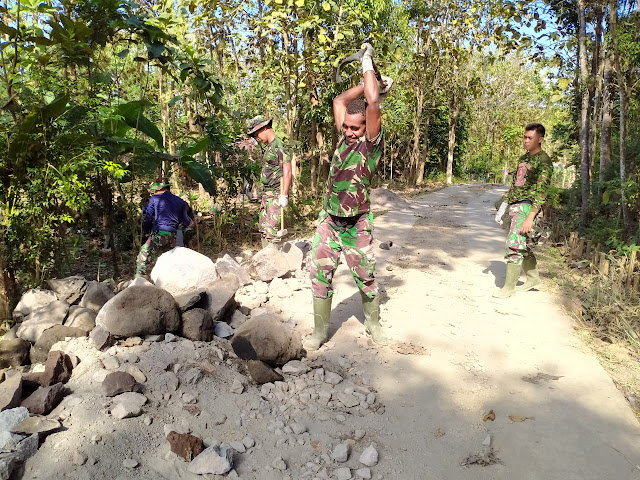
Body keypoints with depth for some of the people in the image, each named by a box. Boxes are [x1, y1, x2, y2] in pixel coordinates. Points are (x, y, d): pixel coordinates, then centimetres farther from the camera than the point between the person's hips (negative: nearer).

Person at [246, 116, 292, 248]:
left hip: (276, 195, -10)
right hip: (267, 194, 10)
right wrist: (264, 194, 18)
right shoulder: (269, 147, 17)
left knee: (271, 230, -12)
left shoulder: (278, 146, -12)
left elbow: (287, 172, -18)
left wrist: (284, 195, -23)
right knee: (263, 228, 12)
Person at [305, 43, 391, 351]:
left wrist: (368, 65, -6)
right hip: (328, 220, 5)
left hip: (357, 224, -5)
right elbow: (339, 101, 16)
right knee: (320, 275, 5)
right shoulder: (345, 137, 8)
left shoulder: (372, 141, -8)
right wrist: (367, 83, 14)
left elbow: (373, 102, -19)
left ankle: (373, 323, 31)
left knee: (366, 278, 9)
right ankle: (320, 331, 17)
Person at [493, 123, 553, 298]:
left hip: (528, 207, -8)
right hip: (515, 206, 8)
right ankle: (533, 279, 31)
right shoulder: (523, 158, 16)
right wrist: (504, 204, 18)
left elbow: (541, 191, -16)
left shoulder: (543, 161, -9)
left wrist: (530, 217, -23)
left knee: (514, 245, -11)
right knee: (523, 246, 15)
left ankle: (509, 287, -2)